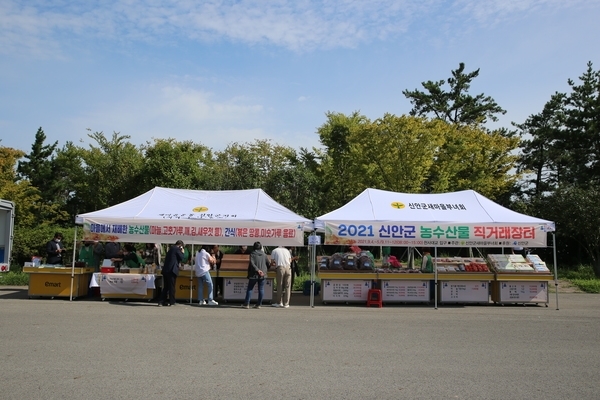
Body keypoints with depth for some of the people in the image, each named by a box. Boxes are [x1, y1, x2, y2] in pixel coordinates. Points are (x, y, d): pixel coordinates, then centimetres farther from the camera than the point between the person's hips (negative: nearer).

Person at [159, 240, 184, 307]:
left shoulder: (171, 248, 21)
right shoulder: (177, 249, -5)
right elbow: (181, 258, -7)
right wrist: (182, 252, 9)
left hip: (165, 270, 8)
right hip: (172, 270, -8)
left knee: (166, 287, 11)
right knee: (172, 287, 0)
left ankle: (161, 301, 8)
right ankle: (172, 302, 5)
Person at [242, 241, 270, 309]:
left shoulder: (252, 254, -5)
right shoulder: (264, 254, 5)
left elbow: (252, 264, -16)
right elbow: (268, 263, 8)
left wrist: (257, 270, -18)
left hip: (254, 275, -3)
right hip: (262, 275, 3)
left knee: (250, 289, 5)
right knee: (261, 289, 6)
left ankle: (246, 304, 4)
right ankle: (259, 304, 6)